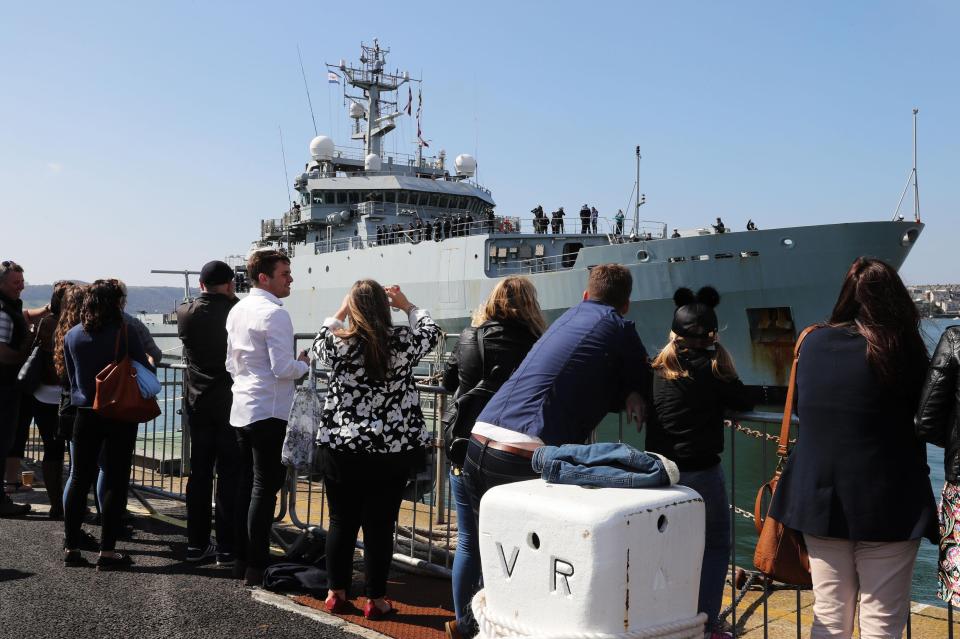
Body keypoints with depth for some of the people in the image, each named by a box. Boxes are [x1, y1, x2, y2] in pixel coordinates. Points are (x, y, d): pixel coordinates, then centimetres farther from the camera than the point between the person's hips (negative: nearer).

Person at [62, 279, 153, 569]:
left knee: (79, 479, 13)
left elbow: (71, 376, 12)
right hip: (120, 417, -4)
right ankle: (107, 551, 2)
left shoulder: (72, 335, 2)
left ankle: (71, 548, 16)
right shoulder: (125, 333, -12)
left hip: (85, 415, 4)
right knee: (115, 480, 2)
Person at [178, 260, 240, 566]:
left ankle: (197, 544, 17)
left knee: (199, 473, 11)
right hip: (232, 402, -3)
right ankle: (227, 548, 4)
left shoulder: (186, 313, -2)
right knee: (230, 475, 1)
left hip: (197, 403, 3)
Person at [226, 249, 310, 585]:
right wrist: (304, 364, 0)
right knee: (265, 488, -3)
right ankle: (256, 567, 0)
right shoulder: (274, 314, -15)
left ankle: (241, 560, 20)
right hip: (268, 412, -9)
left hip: (241, 410, 9)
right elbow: (283, 369, -19)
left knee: (245, 485, 13)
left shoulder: (237, 310, 12)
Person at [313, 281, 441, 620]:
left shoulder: (338, 343, -9)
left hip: (340, 449, 1)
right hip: (393, 450, -1)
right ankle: (375, 599, 17)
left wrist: (340, 311, 22)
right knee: (379, 526, 7)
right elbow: (431, 332, 13)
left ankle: (336, 592, 27)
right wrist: (406, 305, 23)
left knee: (341, 522, 14)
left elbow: (319, 343, 17)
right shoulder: (403, 341, -9)